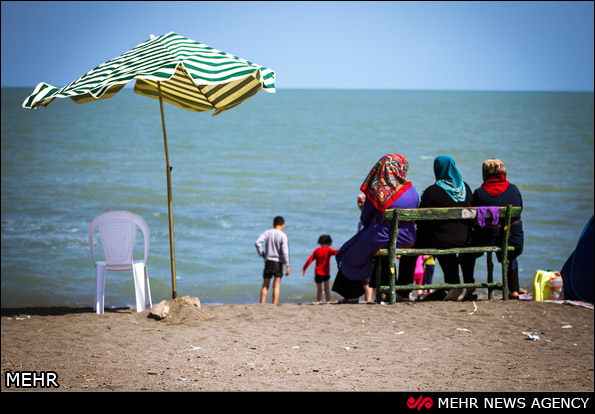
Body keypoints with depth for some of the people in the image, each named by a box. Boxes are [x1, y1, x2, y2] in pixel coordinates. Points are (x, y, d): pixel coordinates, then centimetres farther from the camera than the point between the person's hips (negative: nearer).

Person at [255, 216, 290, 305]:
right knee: (276, 285, 4)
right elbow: (285, 251, -12)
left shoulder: (267, 233, 2)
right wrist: (287, 266, -9)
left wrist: (261, 254, 4)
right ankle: (274, 305, 0)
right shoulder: (283, 236, -6)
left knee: (265, 285, 9)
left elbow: (257, 242, -10)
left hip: (268, 261, 2)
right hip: (278, 262, -2)